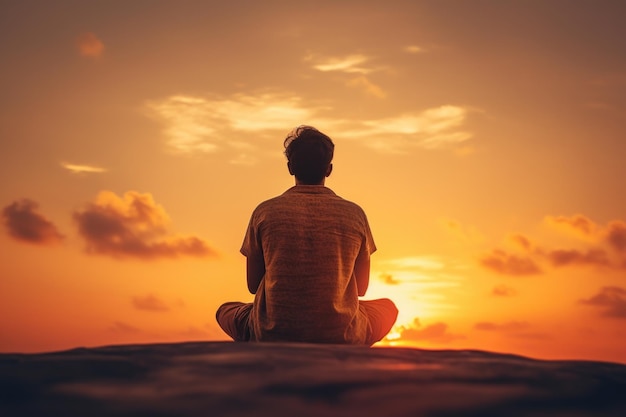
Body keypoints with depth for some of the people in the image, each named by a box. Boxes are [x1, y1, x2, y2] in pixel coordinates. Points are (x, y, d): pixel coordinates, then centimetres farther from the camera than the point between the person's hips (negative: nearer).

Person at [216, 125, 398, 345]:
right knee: (388, 307, 31)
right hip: (339, 339, 0)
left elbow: (253, 285, 5)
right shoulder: (354, 214, -4)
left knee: (226, 311, 32)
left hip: (271, 337, 0)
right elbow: (361, 288, 6)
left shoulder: (265, 212, -5)